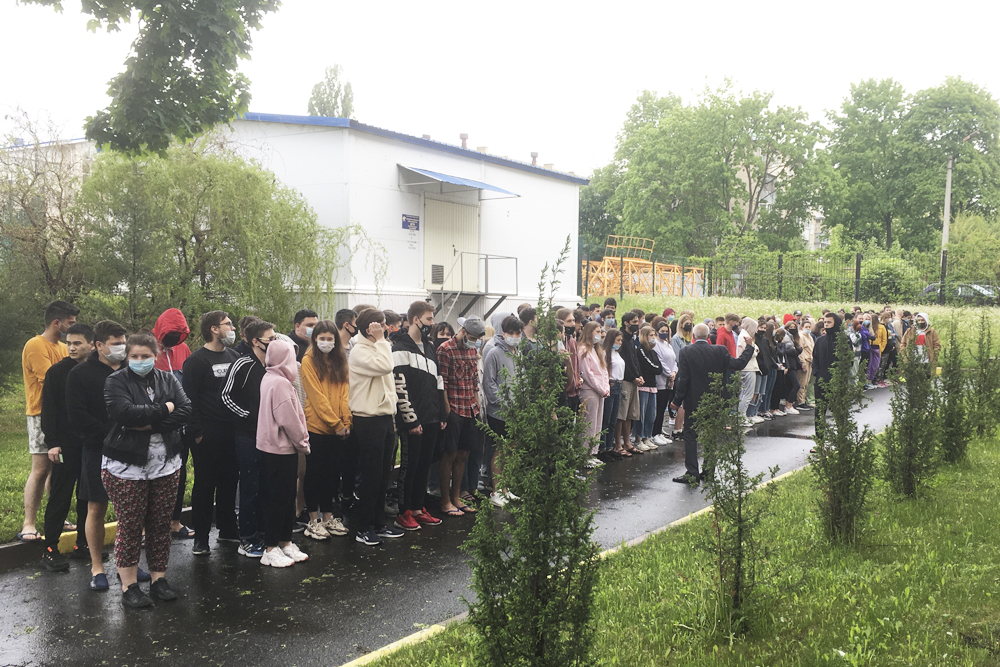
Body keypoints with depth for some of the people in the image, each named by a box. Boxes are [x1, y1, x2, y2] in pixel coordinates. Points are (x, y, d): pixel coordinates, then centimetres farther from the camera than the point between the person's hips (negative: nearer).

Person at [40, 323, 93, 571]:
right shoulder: (57, 372, -2)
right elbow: (49, 411, -3)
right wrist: (52, 443, -10)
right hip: (66, 446, -3)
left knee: (88, 497, 9)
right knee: (59, 497, 1)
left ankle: (82, 544, 20)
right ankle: (50, 549, 9)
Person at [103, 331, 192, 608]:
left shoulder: (167, 380, 8)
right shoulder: (116, 381, -3)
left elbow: (185, 411, -6)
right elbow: (126, 413, -20)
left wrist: (149, 423, -16)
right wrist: (165, 409, -11)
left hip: (166, 466, 4)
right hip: (126, 468, -3)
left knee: (161, 525, 9)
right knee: (130, 527, 2)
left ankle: (159, 579, 22)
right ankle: (129, 586, 14)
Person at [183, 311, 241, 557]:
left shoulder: (233, 356, 11)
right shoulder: (196, 361, -8)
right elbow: (189, 399, -10)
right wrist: (196, 432, -13)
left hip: (231, 431, 6)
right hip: (208, 434, -6)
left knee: (229, 480, 13)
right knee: (205, 484, 2)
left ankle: (227, 528, 25)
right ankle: (201, 537, 11)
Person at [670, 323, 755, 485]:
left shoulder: (686, 352, -12)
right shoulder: (719, 351, -6)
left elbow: (683, 379, -13)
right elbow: (738, 364, 0)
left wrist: (677, 400, -4)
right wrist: (750, 347, 14)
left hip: (693, 402, -3)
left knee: (690, 436, 2)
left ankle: (692, 474, -1)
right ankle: (709, 471, 21)